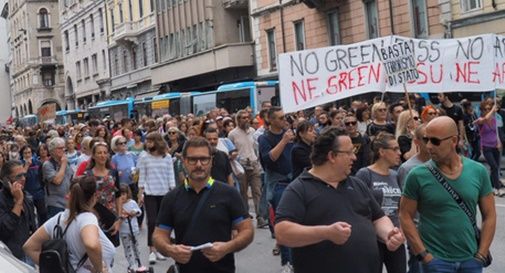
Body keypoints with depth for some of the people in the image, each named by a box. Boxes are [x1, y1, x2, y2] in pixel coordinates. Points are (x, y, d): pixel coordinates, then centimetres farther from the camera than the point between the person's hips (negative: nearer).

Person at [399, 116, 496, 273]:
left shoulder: (478, 171, -1)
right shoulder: (418, 176, -8)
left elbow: (489, 215, 4)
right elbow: (406, 216, -5)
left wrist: (481, 254, -2)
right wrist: (424, 255, -10)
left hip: (471, 259, 3)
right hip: (435, 260, -2)